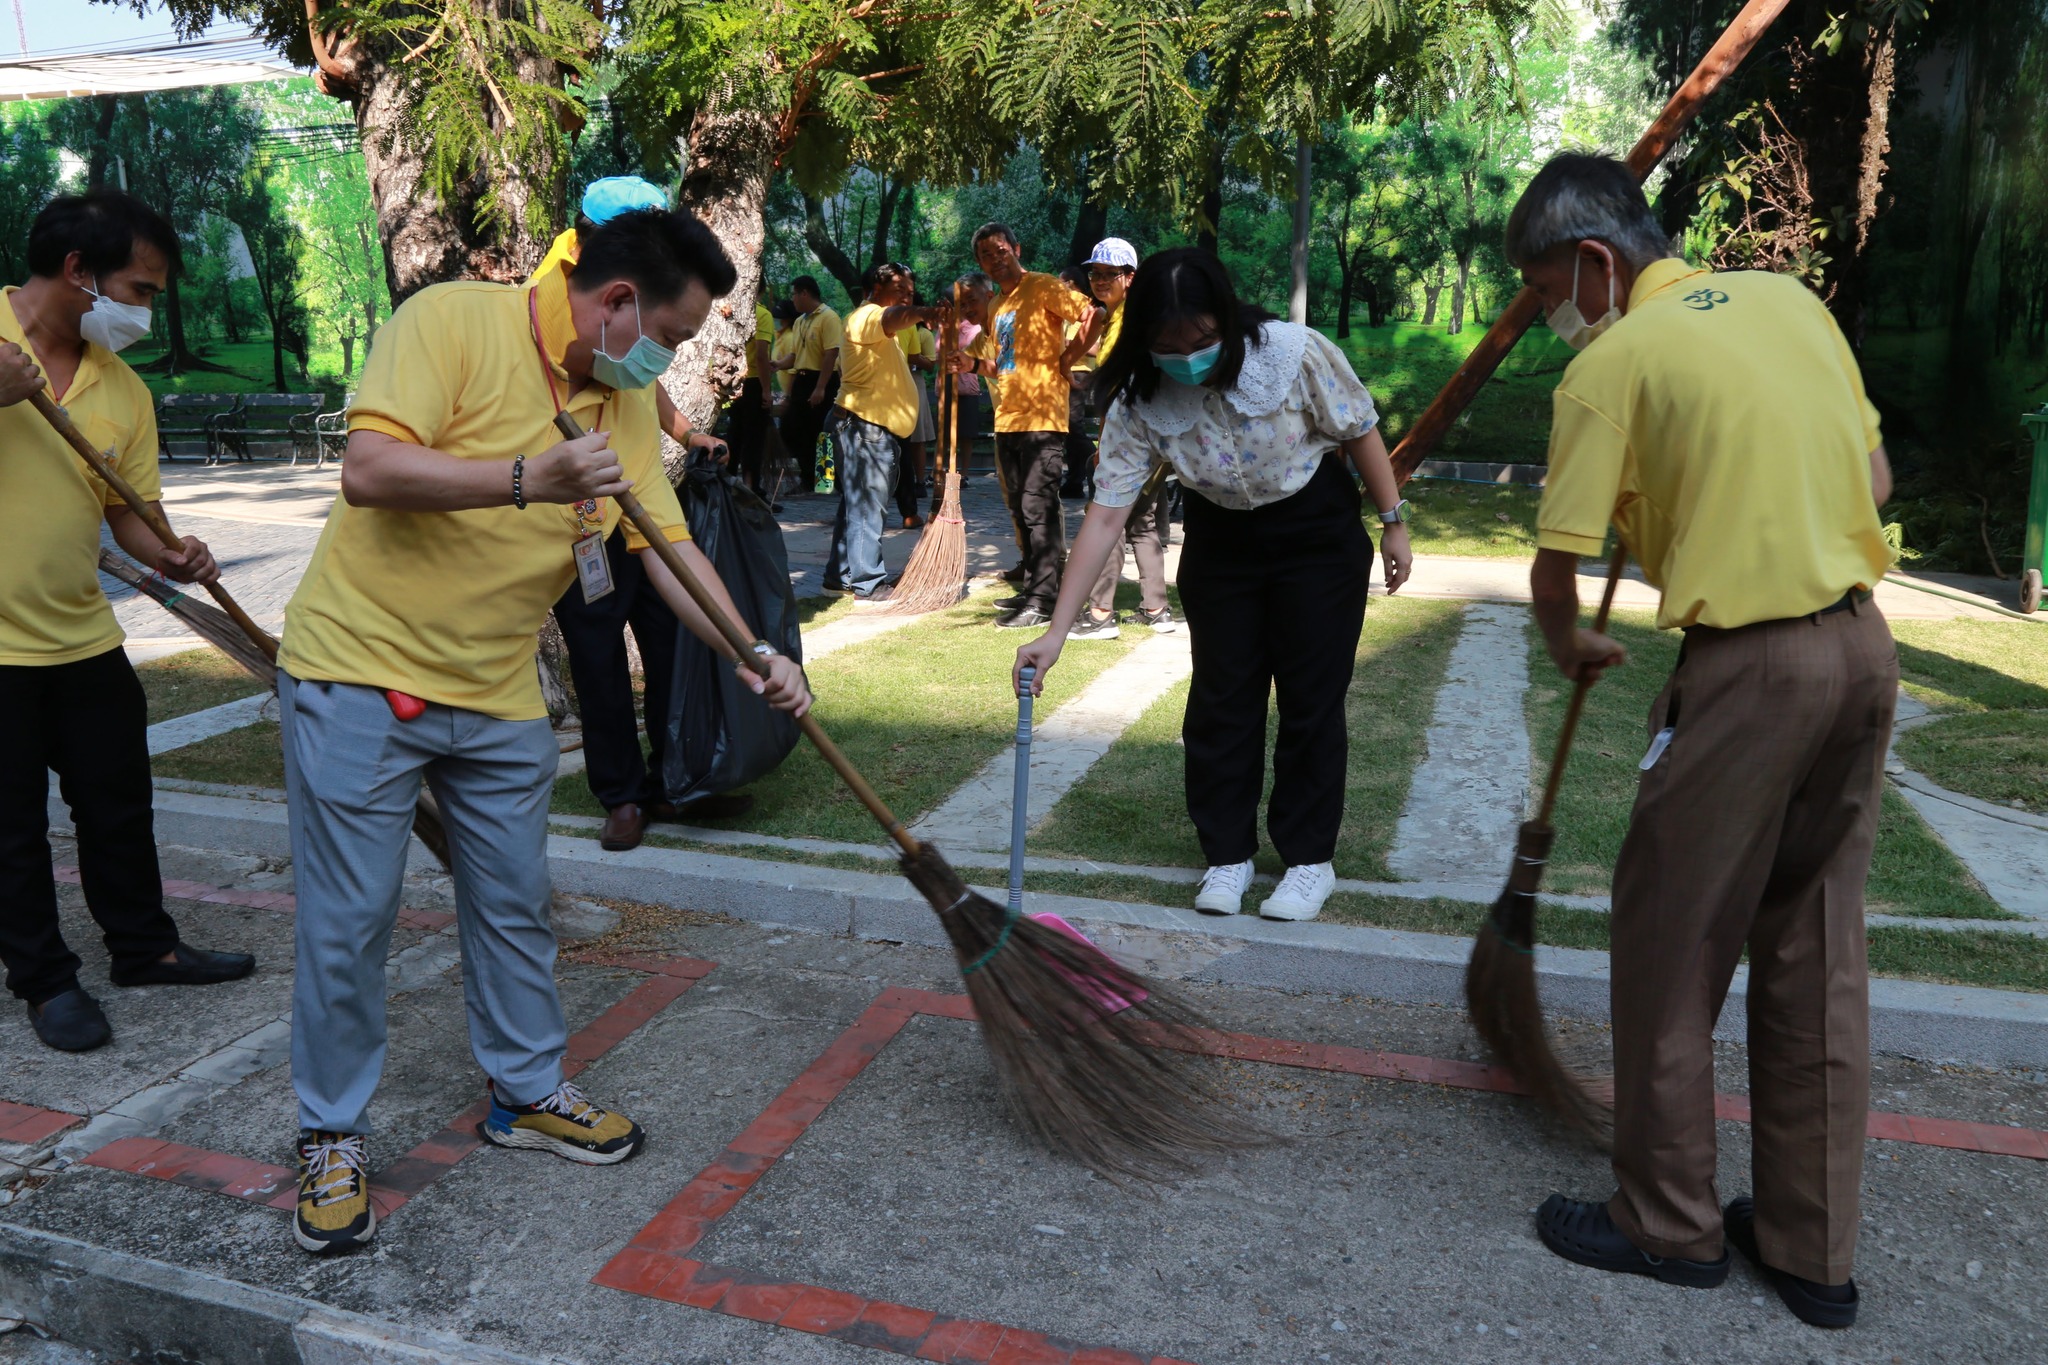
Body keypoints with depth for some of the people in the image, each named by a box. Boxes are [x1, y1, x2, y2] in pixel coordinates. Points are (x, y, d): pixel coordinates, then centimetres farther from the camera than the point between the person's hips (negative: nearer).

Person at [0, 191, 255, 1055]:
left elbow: (130, 512, 6)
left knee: (120, 804, 15)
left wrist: (170, 559, -15)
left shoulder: (124, 392, 4)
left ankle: (144, 948, 32)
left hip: (84, 638, 5)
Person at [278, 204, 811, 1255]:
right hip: (360, 675, -6)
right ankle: (333, 1137, 22)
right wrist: (529, 480, -32)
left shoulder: (625, 403, 5)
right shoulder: (451, 320, -15)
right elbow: (370, 469, -26)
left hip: (499, 697, 6)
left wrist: (755, 654, -5)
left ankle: (528, 1091, 34)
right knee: (347, 922, 3)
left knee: (514, 905, 15)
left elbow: (669, 548, 5)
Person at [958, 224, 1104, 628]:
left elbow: (1092, 314, -20)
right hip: (1007, 420, 9)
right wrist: (973, 362, 9)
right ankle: (1032, 586, 23)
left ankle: (1041, 602, -7)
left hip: (1042, 417, -9)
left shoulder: (1042, 287, -7)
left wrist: (1066, 360, -15)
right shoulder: (997, 307, 19)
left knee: (1039, 509, -9)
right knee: (1021, 511, 13)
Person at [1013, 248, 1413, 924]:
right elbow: (1106, 514, -23)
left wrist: (1394, 523, -6)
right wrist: (1057, 629, -27)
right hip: (1220, 535, 2)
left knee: (1311, 694, 1)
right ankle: (1228, 854, 17)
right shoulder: (1140, 401, -21)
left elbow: (1360, 432, -11)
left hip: (1316, 531, -2)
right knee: (1221, 695, 2)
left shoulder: (1297, 353, -27)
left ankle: (1310, 857, 15)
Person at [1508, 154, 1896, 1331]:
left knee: (1672, 951, 8)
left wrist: (1572, 648, 11)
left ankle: (1672, 1224, 22)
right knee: (1818, 954, 14)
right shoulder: (1789, 298, 11)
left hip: (1749, 669, -8)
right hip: (1864, 641, 8)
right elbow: (1878, 478, 16)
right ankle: (1814, 1248, 26)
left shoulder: (1615, 361, -9)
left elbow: (1558, 565, -8)